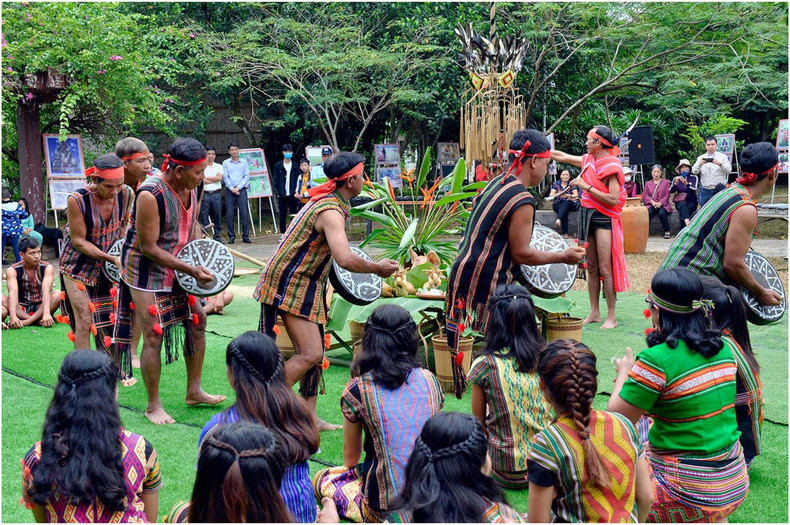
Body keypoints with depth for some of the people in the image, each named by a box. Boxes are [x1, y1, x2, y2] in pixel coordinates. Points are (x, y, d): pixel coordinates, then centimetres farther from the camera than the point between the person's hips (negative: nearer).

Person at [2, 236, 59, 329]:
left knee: (58, 295, -27)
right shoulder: (12, 270, -10)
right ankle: (37, 321, -34)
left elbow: (46, 290, -25)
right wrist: (13, 316, -42)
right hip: (21, 310, 0)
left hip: (40, 308, 0)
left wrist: (46, 313, -42)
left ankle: (27, 321, -34)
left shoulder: (47, 268, -9)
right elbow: (13, 293, -26)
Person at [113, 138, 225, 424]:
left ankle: (194, 391, 25)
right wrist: (191, 270, -25)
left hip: (176, 268, 8)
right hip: (146, 270, -8)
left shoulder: (191, 189, -3)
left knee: (197, 321, 10)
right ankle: (153, 406, 9)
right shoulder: (150, 195, -28)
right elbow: (149, 248, -25)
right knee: (154, 335, -6)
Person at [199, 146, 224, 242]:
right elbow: (201, 181, -9)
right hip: (205, 194, -2)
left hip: (216, 194, 2)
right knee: (204, 217, -2)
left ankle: (217, 237, 11)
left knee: (217, 216, 4)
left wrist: (206, 178, -3)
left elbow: (219, 178, -4)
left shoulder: (219, 167, 13)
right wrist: (214, 179, -5)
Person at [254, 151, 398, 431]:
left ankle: (308, 417, 17)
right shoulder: (331, 211, -22)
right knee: (310, 353, -14)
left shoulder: (326, 201, 11)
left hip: (305, 284, 10)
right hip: (290, 284, -10)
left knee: (312, 351, 11)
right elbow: (346, 259, -34)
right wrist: (377, 268, -19)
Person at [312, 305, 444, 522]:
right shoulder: (430, 380, 1)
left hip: (386, 508, -5)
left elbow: (350, 456, 7)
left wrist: (352, 470, 32)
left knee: (322, 479, 22)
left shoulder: (358, 389, -9)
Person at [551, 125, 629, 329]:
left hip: (605, 218, -8)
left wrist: (586, 186, -20)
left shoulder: (611, 165, -14)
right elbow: (562, 157, 22)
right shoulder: (589, 160, 9)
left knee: (605, 268, -8)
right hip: (587, 214, 8)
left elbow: (614, 200, -21)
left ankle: (611, 316, -3)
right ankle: (594, 313, 16)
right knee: (591, 267, 10)